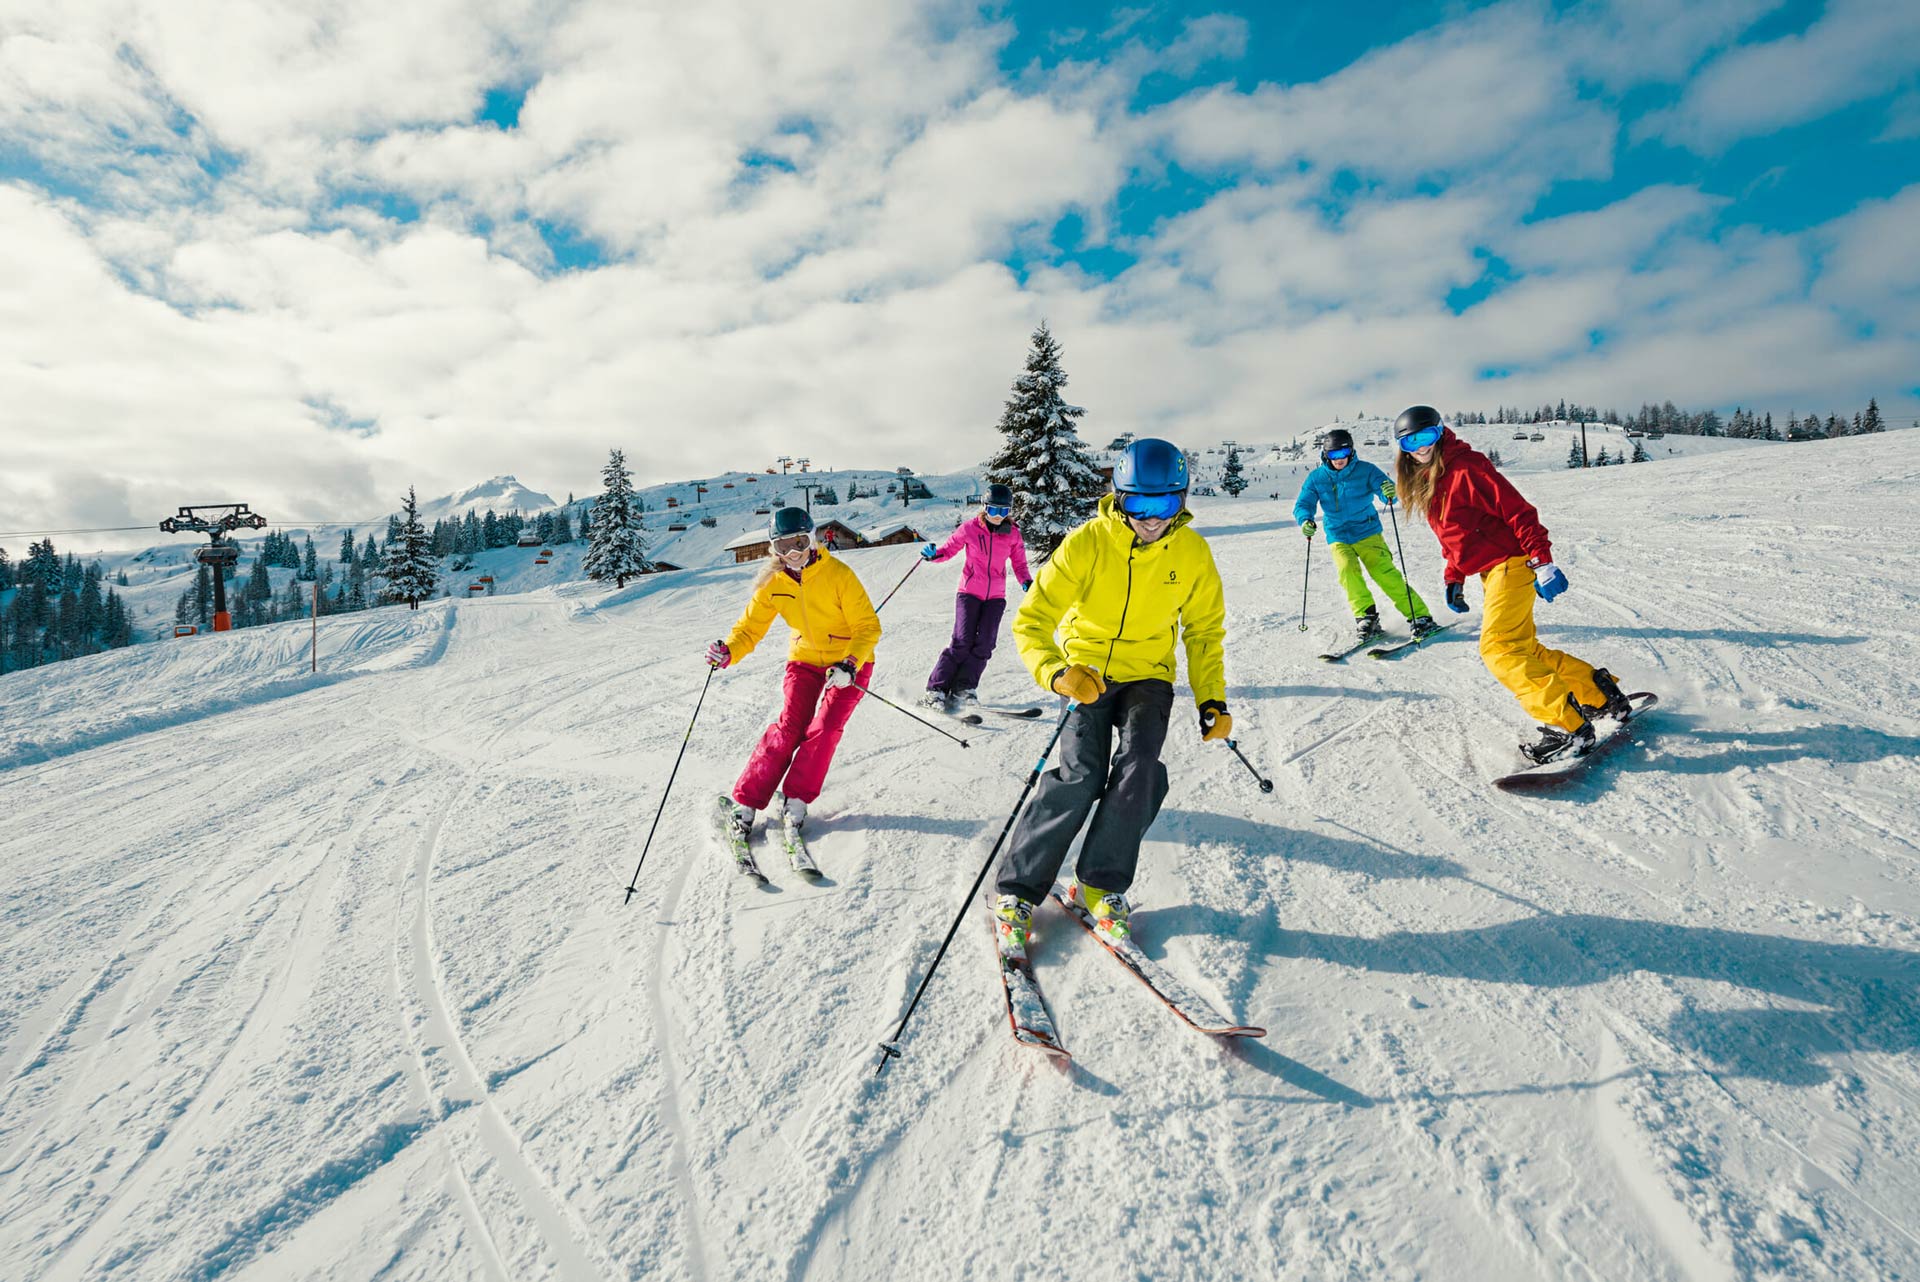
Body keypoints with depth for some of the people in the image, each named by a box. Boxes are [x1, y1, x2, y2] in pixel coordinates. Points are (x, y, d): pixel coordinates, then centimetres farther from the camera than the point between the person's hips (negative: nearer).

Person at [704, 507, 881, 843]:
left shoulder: (838, 574, -22)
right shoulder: (773, 583, -9)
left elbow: (868, 626, -20)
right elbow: (750, 627, -6)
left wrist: (850, 664, -36)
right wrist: (728, 652, -27)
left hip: (849, 660, -2)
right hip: (804, 658, 2)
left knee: (824, 728, -16)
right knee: (788, 728, -10)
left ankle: (795, 800, 2)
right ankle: (745, 804, -1)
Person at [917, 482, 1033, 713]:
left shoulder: (1013, 534, 3)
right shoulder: (970, 528, -4)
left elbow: (1019, 564, 9)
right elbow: (949, 549, 3)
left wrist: (1027, 583, -9)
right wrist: (933, 554, -18)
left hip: (996, 596, 3)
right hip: (969, 592, -3)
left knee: (985, 643, -7)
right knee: (962, 641, -11)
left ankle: (963, 689, 3)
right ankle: (936, 690, -4)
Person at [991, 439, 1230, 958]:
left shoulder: (1192, 551, -8)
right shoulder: (1087, 543, -19)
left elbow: (1205, 629, 8)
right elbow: (1031, 622, -20)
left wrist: (1211, 699, 1)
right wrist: (1058, 673, -38)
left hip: (1148, 676, 3)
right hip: (1086, 671, -2)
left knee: (1138, 769, -21)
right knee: (1081, 776, -19)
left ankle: (1101, 886, -1)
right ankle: (1016, 891, -4)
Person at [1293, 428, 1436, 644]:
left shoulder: (1365, 470, -7)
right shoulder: (1316, 478, -1)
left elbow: (1387, 493, -13)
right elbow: (1303, 504, -3)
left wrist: (1390, 493, -38)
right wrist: (1306, 520, -26)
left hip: (1367, 533, -2)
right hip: (1338, 538, 2)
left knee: (1385, 573, -14)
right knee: (1347, 570, -23)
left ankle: (1419, 617, -6)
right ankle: (1366, 618, -12)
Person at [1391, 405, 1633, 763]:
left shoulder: (1465, 467, -13)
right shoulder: (1425, 484, 14)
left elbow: (1517, 511, -17)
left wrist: (1541, 560, -23)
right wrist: (1454, 579, 16)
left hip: (1511, 563, -9)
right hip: (1491, 573, 9)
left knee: (1499, 649, -18)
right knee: (1522, 648, 13)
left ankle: (1568, 727, -17)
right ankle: (1598, 694, 25)